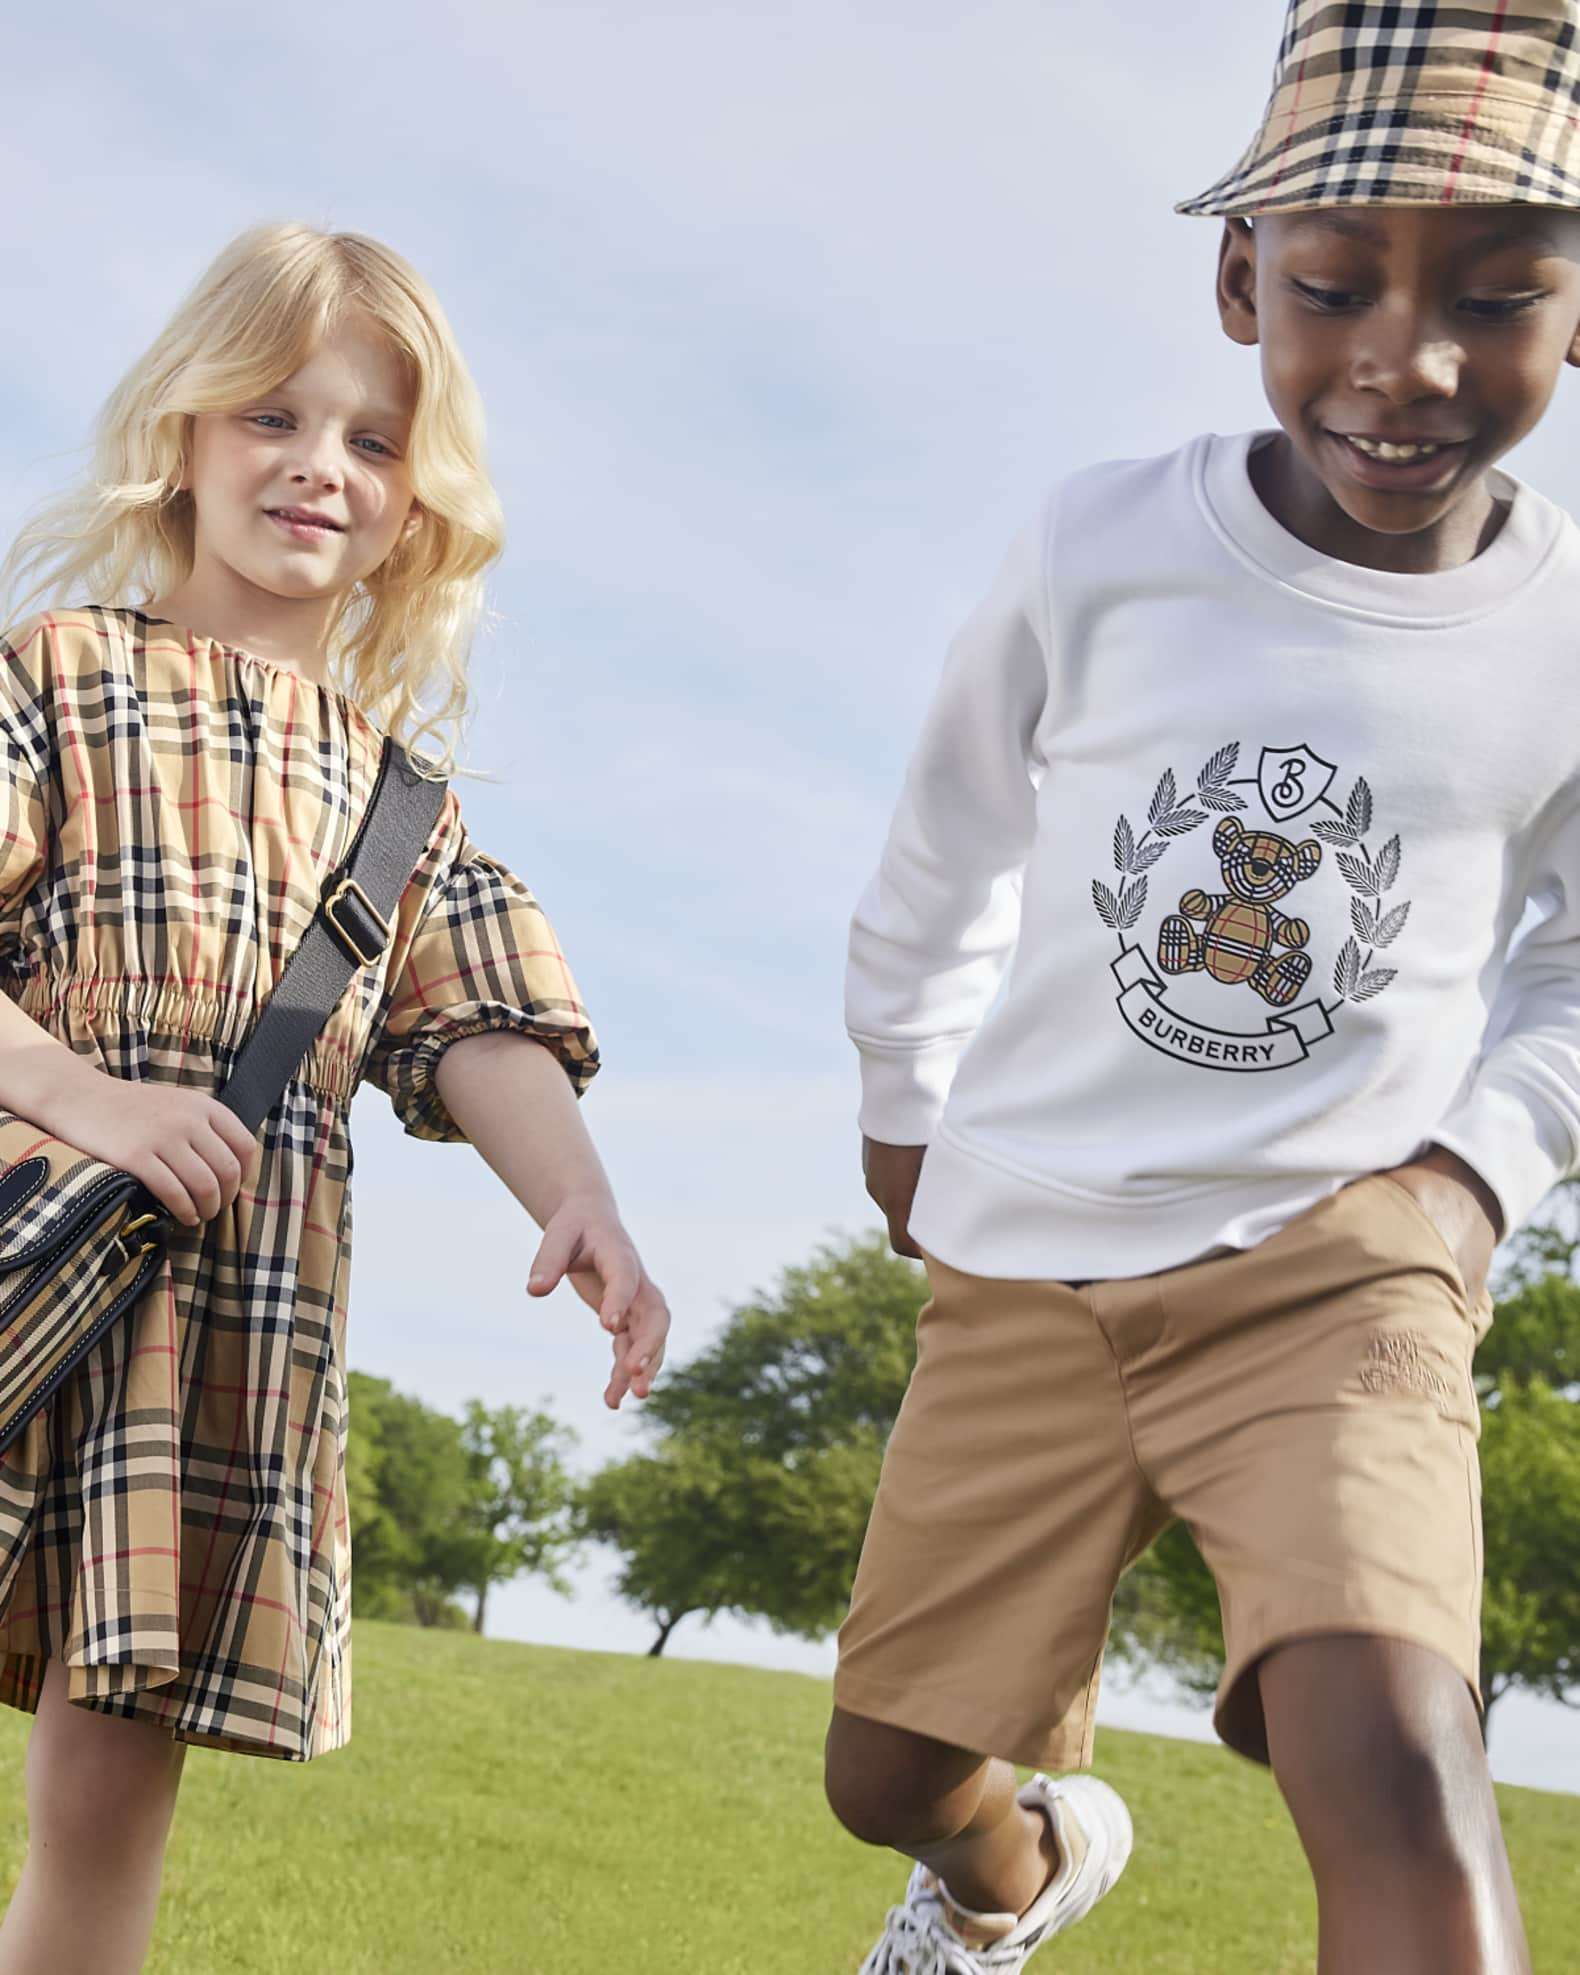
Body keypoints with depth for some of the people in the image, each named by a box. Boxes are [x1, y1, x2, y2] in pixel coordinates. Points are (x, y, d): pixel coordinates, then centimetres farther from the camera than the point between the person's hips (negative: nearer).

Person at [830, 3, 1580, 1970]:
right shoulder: (1103, 553, -10)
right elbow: (944, 863, 10)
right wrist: (903, 1109, 21)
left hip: (1338, 1265, -1)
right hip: (1025, 1263, 2)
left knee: (1393, 1756, -26)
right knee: (889, 1776, 11)